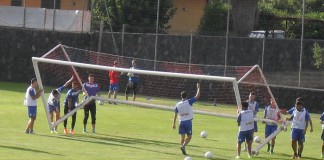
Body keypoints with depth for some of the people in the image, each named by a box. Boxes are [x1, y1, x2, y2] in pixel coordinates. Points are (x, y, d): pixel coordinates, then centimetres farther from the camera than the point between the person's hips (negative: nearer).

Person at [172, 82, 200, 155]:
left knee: (183, 137, 8)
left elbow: (175, 115, 6)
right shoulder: (189, 102, -6)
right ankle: (183, 146, -20)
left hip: (181, 122, 4)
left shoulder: (178, 105, 5)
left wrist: (174, 124, 11)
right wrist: (198, 88, 7)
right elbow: (197, 96, -5)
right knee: (189, 136, 2)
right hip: (188, 121, -4)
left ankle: (183, 150, 2)